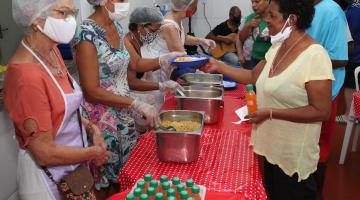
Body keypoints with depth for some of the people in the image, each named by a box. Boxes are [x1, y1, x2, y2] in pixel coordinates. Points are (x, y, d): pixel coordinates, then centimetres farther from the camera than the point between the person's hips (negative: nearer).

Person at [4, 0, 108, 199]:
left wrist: (91, 128, -4)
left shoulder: (52, 51, -2)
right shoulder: (26, 75, -28)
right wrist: (94, 153, -11)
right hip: (50, 177, -7)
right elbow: (45, 154, -24)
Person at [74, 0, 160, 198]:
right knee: (107, 182, 10)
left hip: (124, 111, 7)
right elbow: (92, 91, -21)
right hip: (102, 117, -7)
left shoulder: (117, 26, 3)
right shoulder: (87, 34, -20)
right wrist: (137, 104, -23)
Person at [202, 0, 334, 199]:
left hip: (293, 156, -7)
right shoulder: (277, 47, 2)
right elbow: (253, 76, 11)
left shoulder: (315, 56, -23)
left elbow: (321, 112, -24)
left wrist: (270, 113, -26)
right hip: (271, 145, 8)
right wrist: (218, 66, 5)